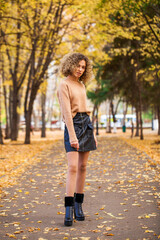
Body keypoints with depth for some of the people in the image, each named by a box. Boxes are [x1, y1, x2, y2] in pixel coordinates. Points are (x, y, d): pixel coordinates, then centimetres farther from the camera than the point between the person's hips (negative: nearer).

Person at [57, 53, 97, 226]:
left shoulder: (81, 85, 16)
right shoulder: (64, 85, -8)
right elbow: (67, 112, -17)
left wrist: (92, 132, 18)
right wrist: (72, 136, -24)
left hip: (86, 124, 7)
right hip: (73, 126, -7)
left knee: (82, 166, 6)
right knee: (73, 167, -16)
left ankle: (78, 206, 13)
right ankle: (68, 210, -17)